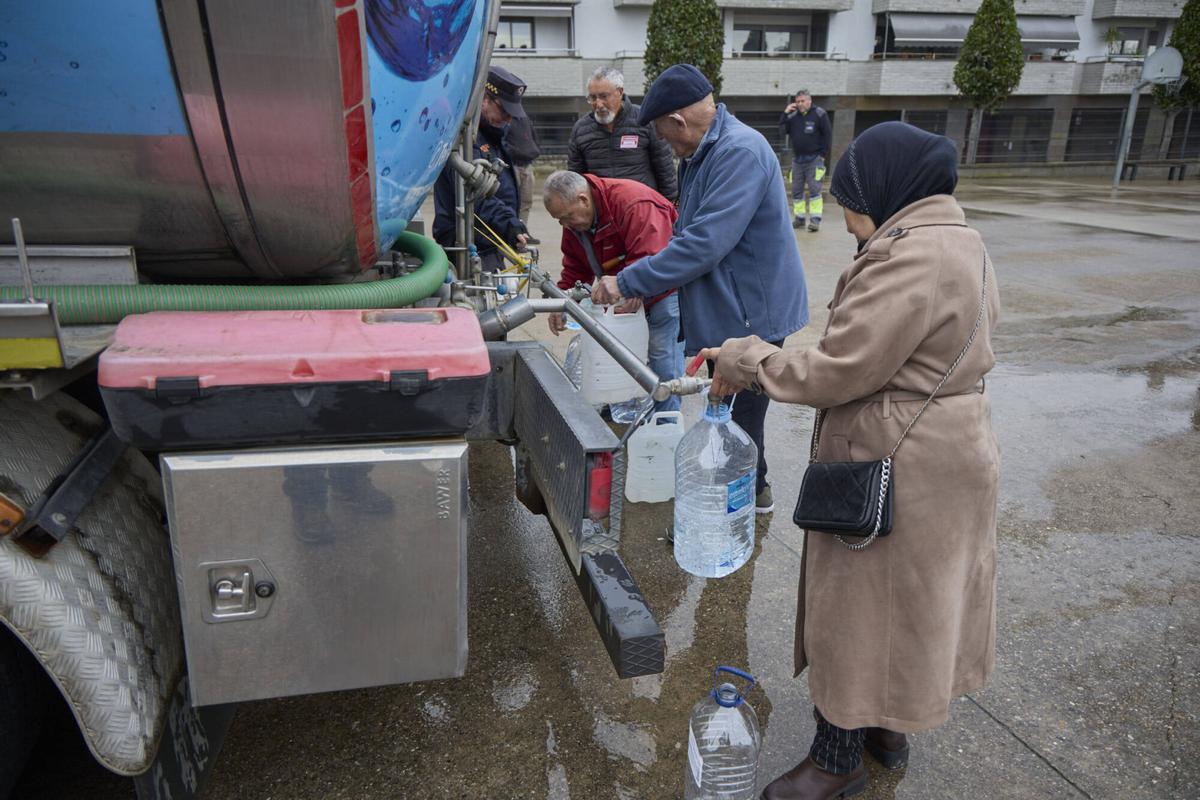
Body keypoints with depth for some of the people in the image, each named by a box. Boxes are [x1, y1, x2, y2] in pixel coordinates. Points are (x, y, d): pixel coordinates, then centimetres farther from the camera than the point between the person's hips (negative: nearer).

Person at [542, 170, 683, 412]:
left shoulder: (635, 203, -29)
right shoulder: (574, 221, 0)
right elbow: (575, 269, 7)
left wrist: (630, 291, -41)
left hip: (664, 289, -8)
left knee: (663, 359, -8)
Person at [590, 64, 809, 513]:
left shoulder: (740, 152, -22)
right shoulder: (702, 154, 13)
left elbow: (704, 243, -29)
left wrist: (627, 283, -23)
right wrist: (644, 286, 11)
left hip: (750, 320, -10)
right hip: (722, 317, 10)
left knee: (735, 425, 2)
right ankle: (752, 493, 38)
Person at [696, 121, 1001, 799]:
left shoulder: (910, 258, -25)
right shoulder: (959, 241, 9)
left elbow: (835, 374, -25)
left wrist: (744, 360, -14)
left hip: (899, 467, -10)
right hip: (952, 447, 10)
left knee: (861, 607, 6)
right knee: (912, 601, 22)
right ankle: (888, 729, 42)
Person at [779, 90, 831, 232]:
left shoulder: (819, 114, -3)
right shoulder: (793, 116, 9)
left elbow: (828, 134, -2)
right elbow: (782, 131, 4)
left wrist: (823, 154, -6)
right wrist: (785, 114, -6)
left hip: (814, 158, -5)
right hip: (797, 158, 5)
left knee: (814, 188, -10)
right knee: (796, 190, 6)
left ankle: (815, 219, -9)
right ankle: (799, 218, 15)